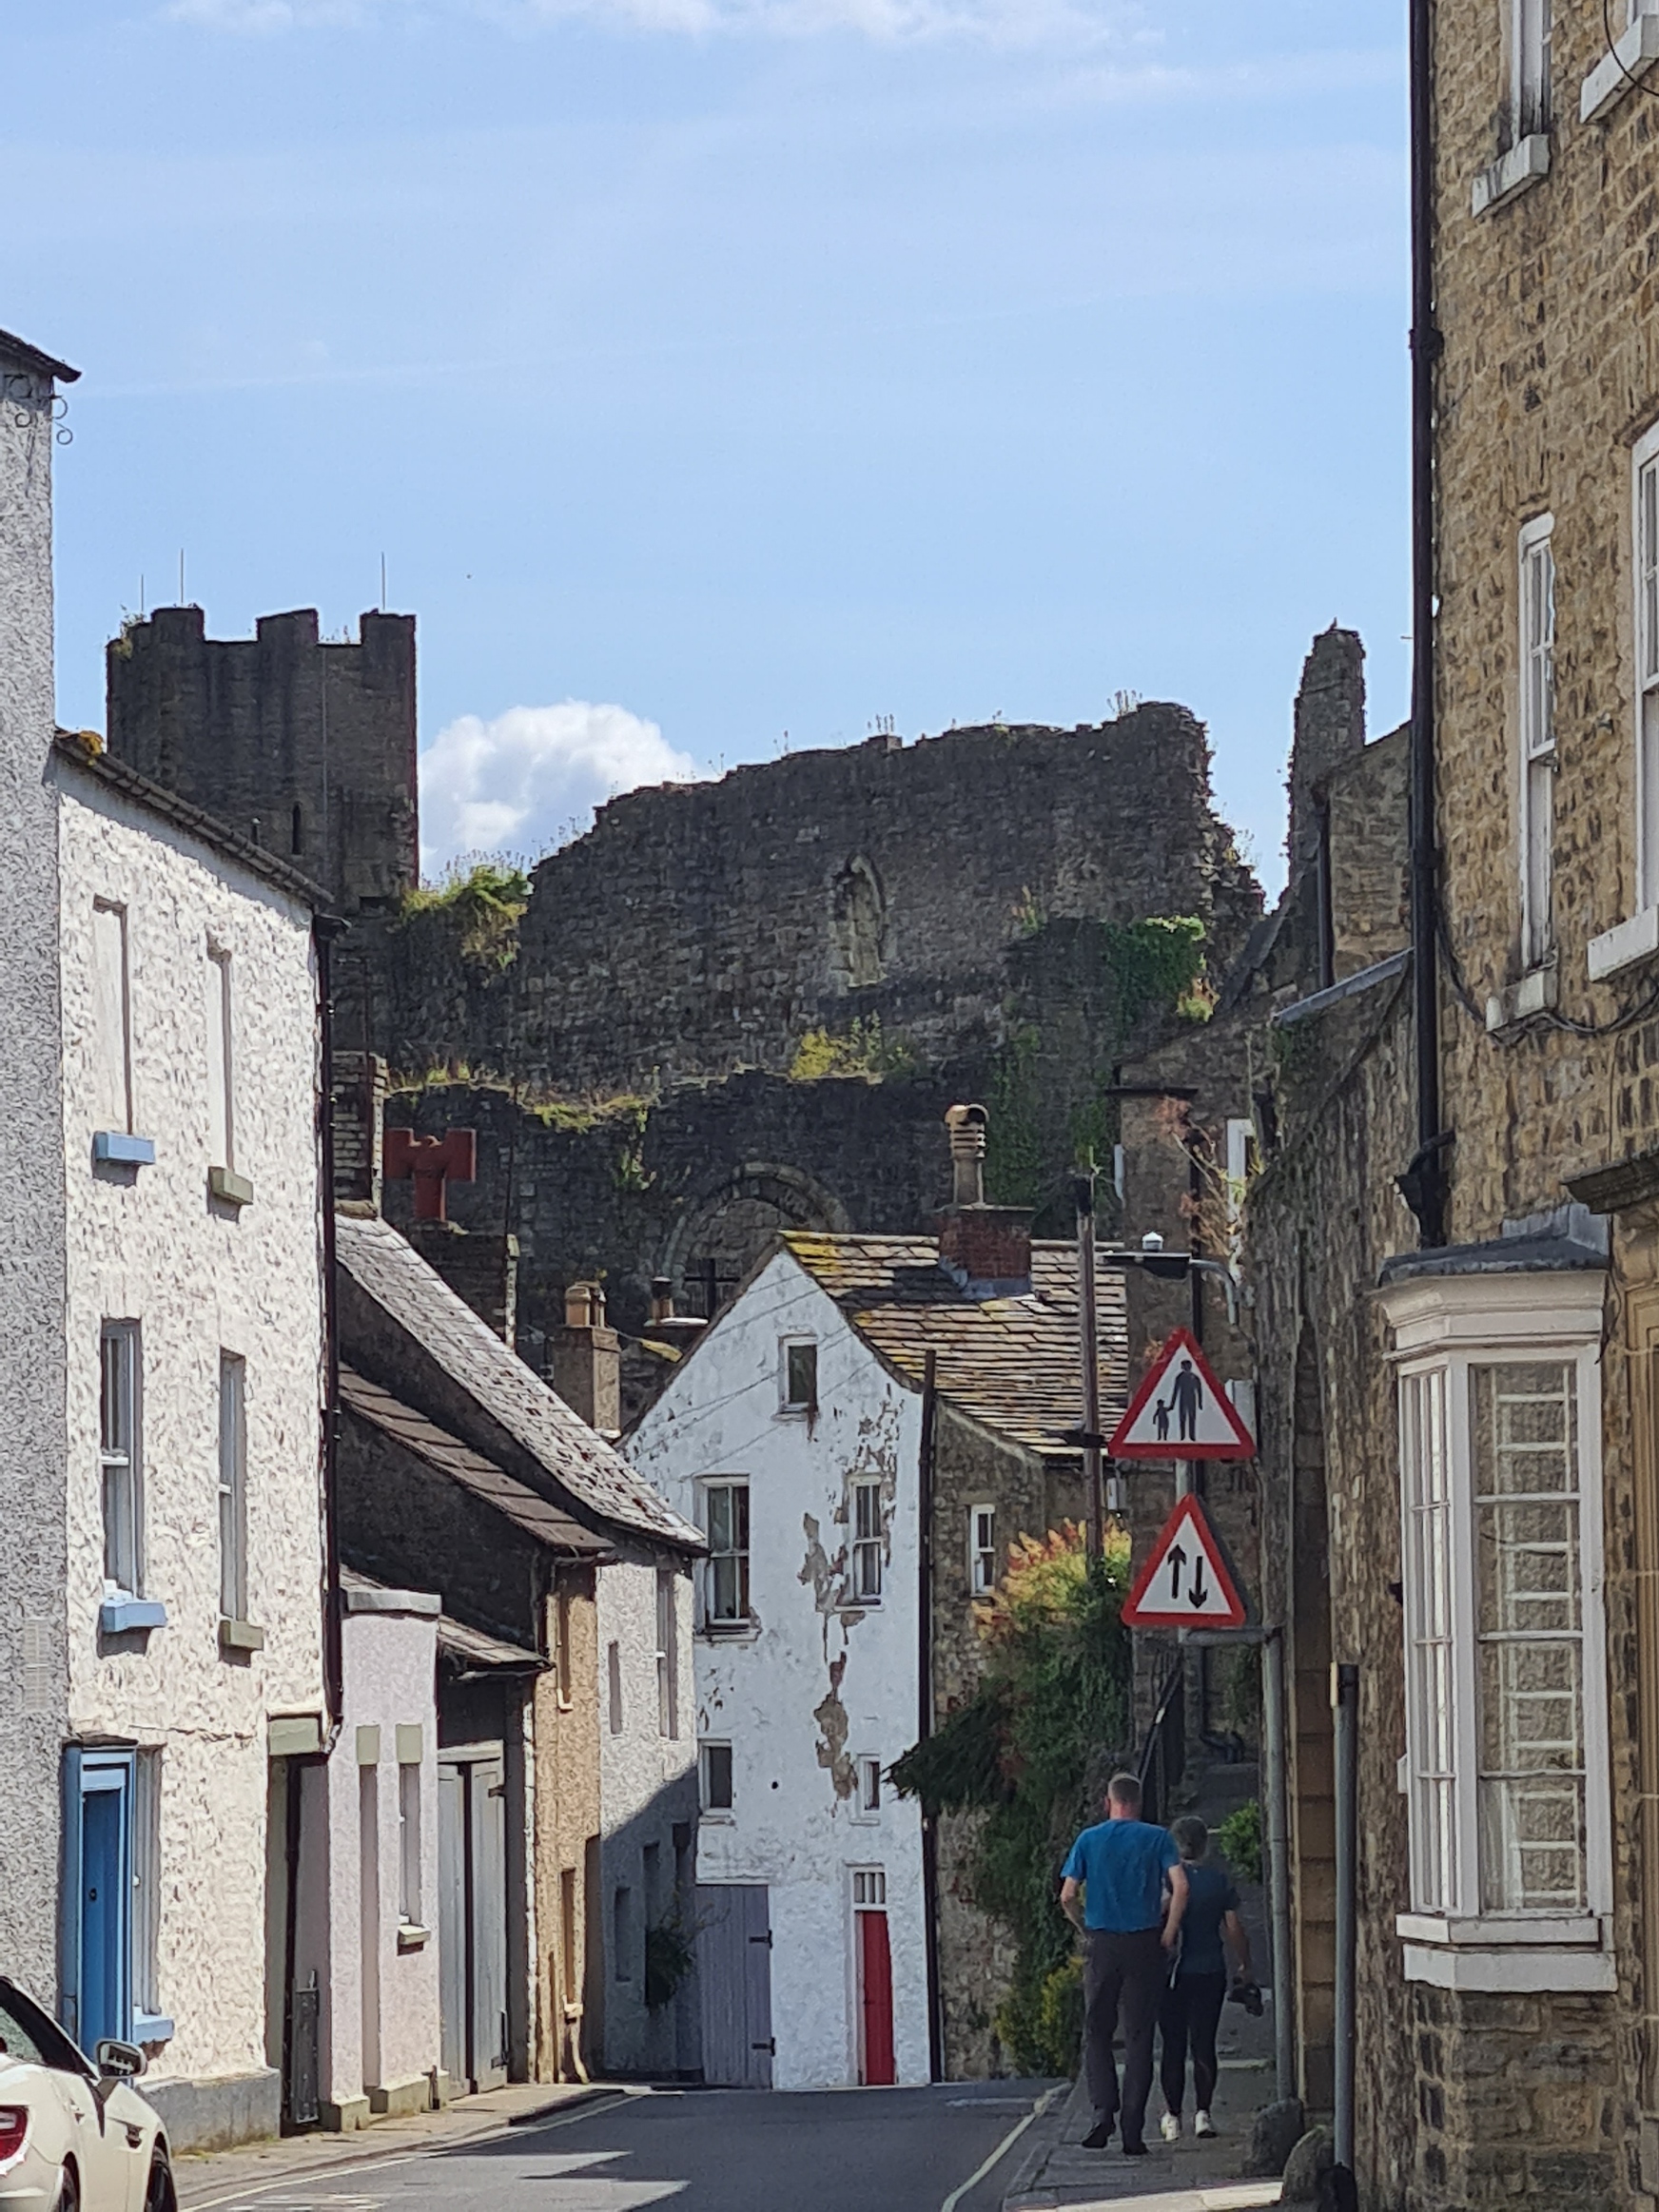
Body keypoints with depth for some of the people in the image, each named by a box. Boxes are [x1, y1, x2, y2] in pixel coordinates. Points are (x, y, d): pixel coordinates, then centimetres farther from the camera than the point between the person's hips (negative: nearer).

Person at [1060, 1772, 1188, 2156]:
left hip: (1102, 1946, 0)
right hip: (1144, 1945, 0)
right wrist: (1168, 1934, -4)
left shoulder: (1089, 1840, 4)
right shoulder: (1157, 1838, 1)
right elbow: (1180, 1887, -11)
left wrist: (1086, 1930, 11)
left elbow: (1067, 1897, -2)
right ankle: (1133, 2131, 1)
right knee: (1139, 2037, 4)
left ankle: (1104, 2110, -8)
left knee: (1096, 2033, 11)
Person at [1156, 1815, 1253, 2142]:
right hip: (1210, 1972, 1)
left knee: (1173, 2045, 5)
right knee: (1204, 2044, 8)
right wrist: (1245, 1965, 14)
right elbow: (1234, 1929, 0)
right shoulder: (1220, 1879, -2)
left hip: (1172, 1973, -1)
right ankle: (1202, 2111, 1)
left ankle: (1172, 2115, 4)